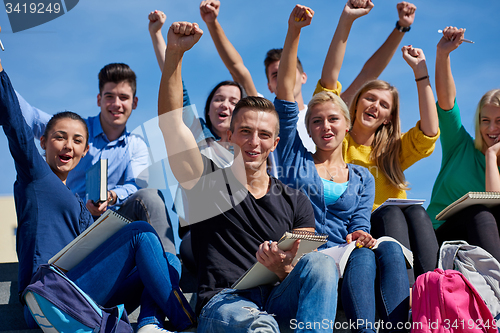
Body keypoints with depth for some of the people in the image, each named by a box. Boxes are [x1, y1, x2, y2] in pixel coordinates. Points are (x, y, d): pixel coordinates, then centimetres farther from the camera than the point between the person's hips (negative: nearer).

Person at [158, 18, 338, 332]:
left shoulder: (296, 202, 18)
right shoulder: (209, 180, 12)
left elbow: (315, 272, 11)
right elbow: (171, 123, 0)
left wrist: (282, 268, -13)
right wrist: (175, 52, -9)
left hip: (279, 303, 4)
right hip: (223, 302, -3)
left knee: (320, 261, -29)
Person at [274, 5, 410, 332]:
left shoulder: (363, 178, 24)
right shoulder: (295, 159, 17)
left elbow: (360, 226, 13)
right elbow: (285, 94, 9)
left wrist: (359, 238, -15)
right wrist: (294, 32, 2)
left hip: (344, 257, 3)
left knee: (389, 248, -30)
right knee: (363, 257, -33)